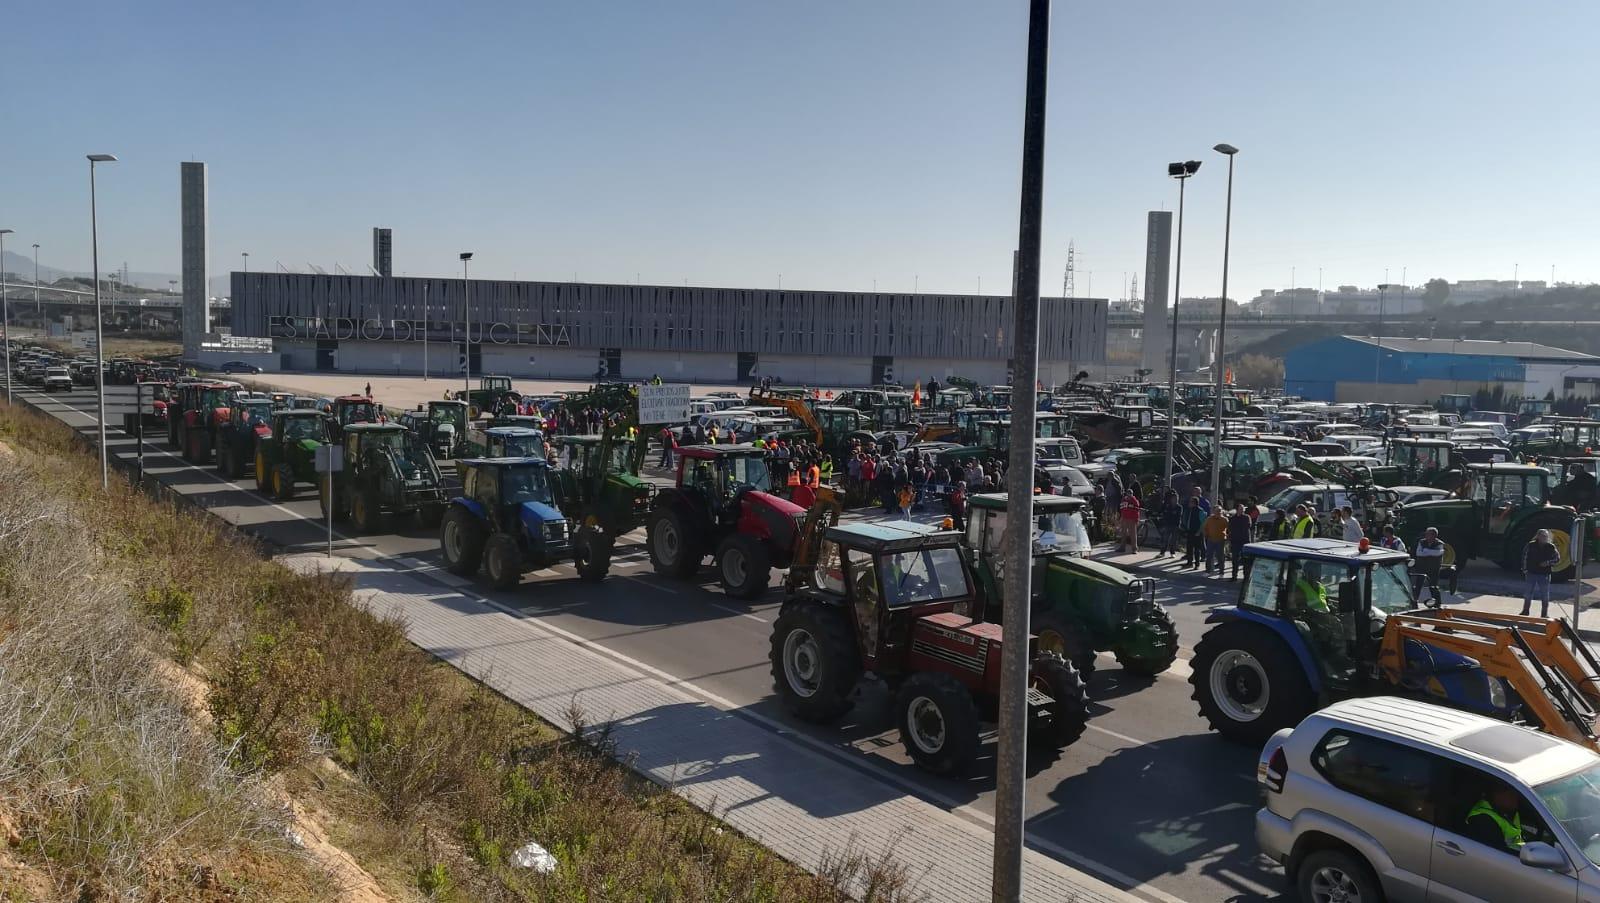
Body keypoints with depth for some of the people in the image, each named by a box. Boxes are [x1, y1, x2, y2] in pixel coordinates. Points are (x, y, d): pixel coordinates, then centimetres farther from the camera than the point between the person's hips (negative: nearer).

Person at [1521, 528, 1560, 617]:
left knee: (1545, 596, 5)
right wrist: (1525, 571, -4)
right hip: (1531, 573, 0)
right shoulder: (1531, 545, -4)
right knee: (1528, 594, 9)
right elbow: (1525, 558, -1)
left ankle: (1544, 614, 14)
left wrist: (1548, 562, -10)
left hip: (1544, 575, 0)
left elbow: (1557, 558, 8)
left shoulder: (1551, 547, -1)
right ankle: (1525, 611, 21)